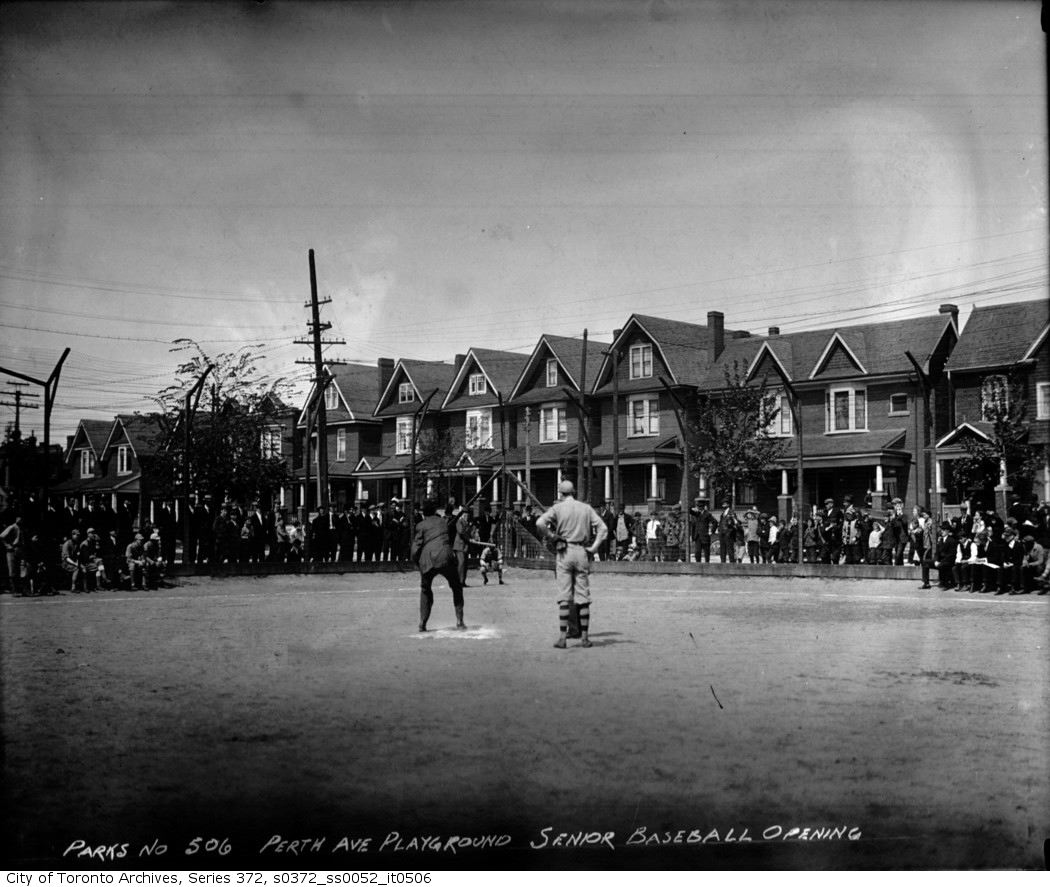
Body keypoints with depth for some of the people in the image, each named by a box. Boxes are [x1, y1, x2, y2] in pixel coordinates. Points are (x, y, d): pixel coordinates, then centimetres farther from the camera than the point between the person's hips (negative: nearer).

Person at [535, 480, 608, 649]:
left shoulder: (557, 508, 1)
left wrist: (552, 536, -2)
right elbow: (602, 528, 2)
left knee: (564, 597, -1)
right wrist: (594, 547, 0)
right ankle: (584, 637, 8)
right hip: (582, 553, 2)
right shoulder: (586, 508, 10)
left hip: (565, 553, -2)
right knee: (583, 597, 6)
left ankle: (562, 637, -5)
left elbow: (540, 523, -14)